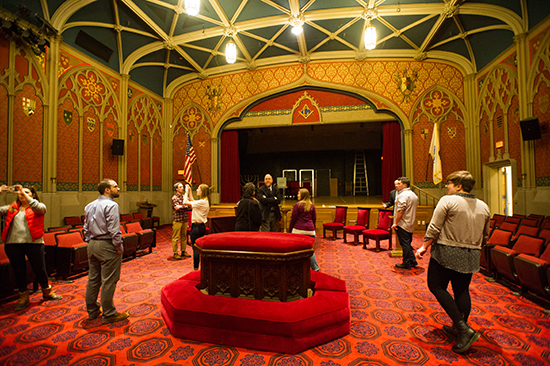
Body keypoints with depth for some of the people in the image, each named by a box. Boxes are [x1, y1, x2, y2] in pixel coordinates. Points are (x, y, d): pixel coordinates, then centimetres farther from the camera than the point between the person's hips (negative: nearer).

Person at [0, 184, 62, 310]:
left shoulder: (39, 207, 4)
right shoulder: (12, 208, 14)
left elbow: (38, 208, -18)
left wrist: (24, 194, -20)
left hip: (33, 242, -3)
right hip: (12, 243, 3)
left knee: (39, 269, 5)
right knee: (18, 271, 11)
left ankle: (47, 292, 25)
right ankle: (23, 297, 27)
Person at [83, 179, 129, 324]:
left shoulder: (89, 206, 11)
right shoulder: (111, 205, -17)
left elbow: (86, 228, 15)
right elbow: (114, 230, -21)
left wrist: (90, 243, 21)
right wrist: (119, 247, -11)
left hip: (92, 245, 9)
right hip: (107, 246, -9)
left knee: (93, 279, 18)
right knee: (108, 281, 0)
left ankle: (92, 311, 32)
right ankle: (109, 315, 11)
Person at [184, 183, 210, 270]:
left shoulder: (202, 202, -20)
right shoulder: (205, 201, 9)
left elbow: (185, 202, -20)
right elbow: (192, 201, 23)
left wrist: (186, 192, -5)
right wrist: (189, 192, 19)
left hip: (197, 227, -9)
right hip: (202, 226, 10)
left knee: (195, 248, 1)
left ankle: (195, 268, 11)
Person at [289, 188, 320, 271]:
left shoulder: (297, 205, -7)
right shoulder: (312, 205, 5)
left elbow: (293, 218, -6)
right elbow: (314, 218, 11)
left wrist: (290, 229, 3)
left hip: (298, 230, -4)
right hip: (310, 230, 4)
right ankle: (315, 268, 16)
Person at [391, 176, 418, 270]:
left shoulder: (403, 195, -17)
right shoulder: (413, 195, 15)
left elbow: (400, 211, -23)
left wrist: (395, 223, -17)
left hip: (402, 224, -10)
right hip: (410, 224, 10)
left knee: (405, 244, -1)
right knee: (408, 243, 18)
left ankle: (406, 264, 6)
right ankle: (413, 261, 25)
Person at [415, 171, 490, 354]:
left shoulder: (447, 201, -11)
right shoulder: (483, 207, 8)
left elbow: (434, 229, -14)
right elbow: (484, 236, 15)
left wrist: (424, 247, -5)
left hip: (446, 252, -6)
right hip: (470, 256, 7)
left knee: (436, 286, 5)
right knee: (462, 291, 14)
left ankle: (463, 329, 0)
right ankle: (459, 330, 24)